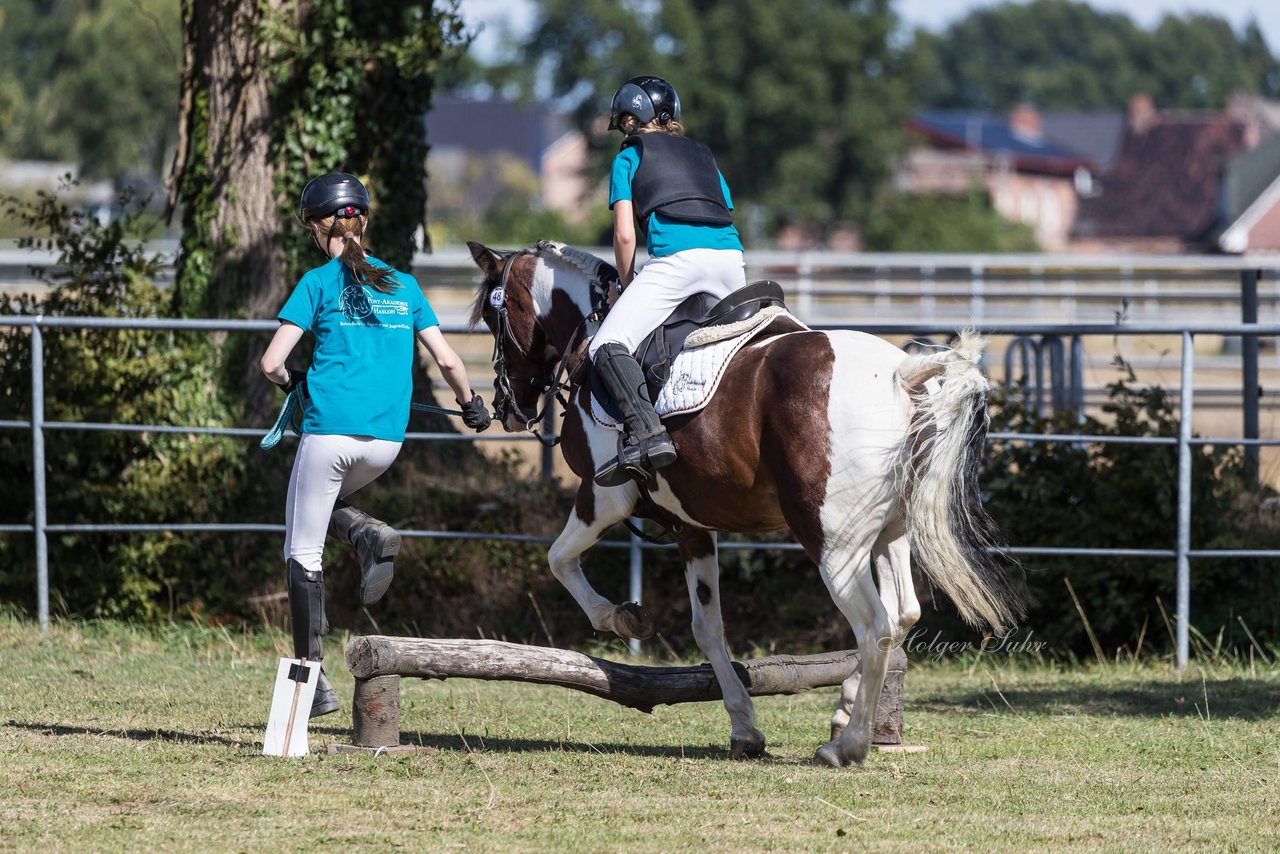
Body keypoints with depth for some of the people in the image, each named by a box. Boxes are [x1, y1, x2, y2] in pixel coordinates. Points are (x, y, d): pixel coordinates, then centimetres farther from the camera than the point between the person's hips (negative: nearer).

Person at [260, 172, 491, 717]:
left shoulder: (319, 283, -1)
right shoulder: (403, 286, 11)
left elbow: (271, 363, -6)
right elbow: (447, 360, 10)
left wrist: (292, 382, 16)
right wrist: (471, 405, 28)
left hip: (329, 429, -5)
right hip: (386, 438, 5)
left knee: (303, 554, 6)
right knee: (325, 503, 31)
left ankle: (313, 679, 0)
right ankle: (371, 536, -1)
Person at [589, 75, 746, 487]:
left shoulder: (629, 158, 17)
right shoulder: (704, 155, 32)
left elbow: (624, 234, 7)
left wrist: (626, 286, 20)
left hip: (677, 258, -6)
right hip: (731, 257, 6)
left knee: (608, 347, -11)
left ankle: (646, 432, -34)